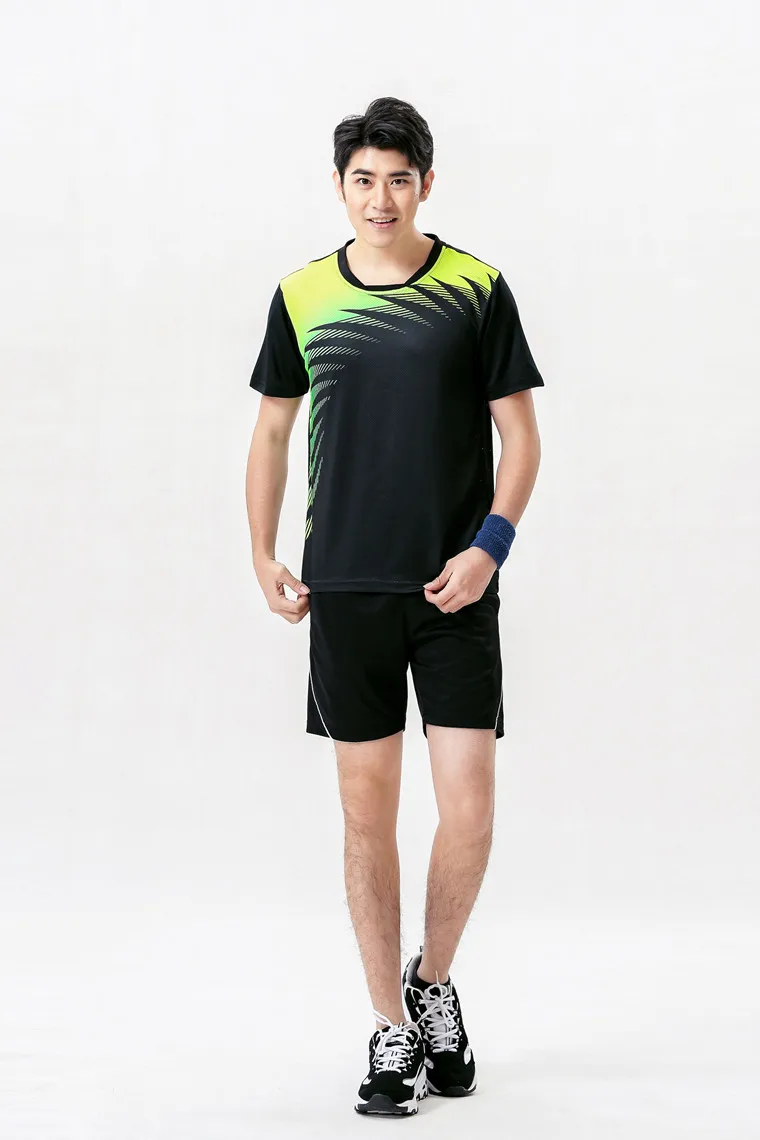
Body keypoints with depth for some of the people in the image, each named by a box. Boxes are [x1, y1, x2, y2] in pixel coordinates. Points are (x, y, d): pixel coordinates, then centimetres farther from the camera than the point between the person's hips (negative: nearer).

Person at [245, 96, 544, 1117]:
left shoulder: (477, 289, -1)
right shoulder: (302, 295, 5)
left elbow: (520, 432, 1)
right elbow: (273, 428, 14)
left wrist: (491, 545, -12)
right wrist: (263, 556, 5)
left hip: (454, 589, -1)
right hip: (345, 589, 1)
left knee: (469, 808, -5)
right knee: (367, 811, 4)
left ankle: (434, 980, 23)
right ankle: (393, 1030, 17)